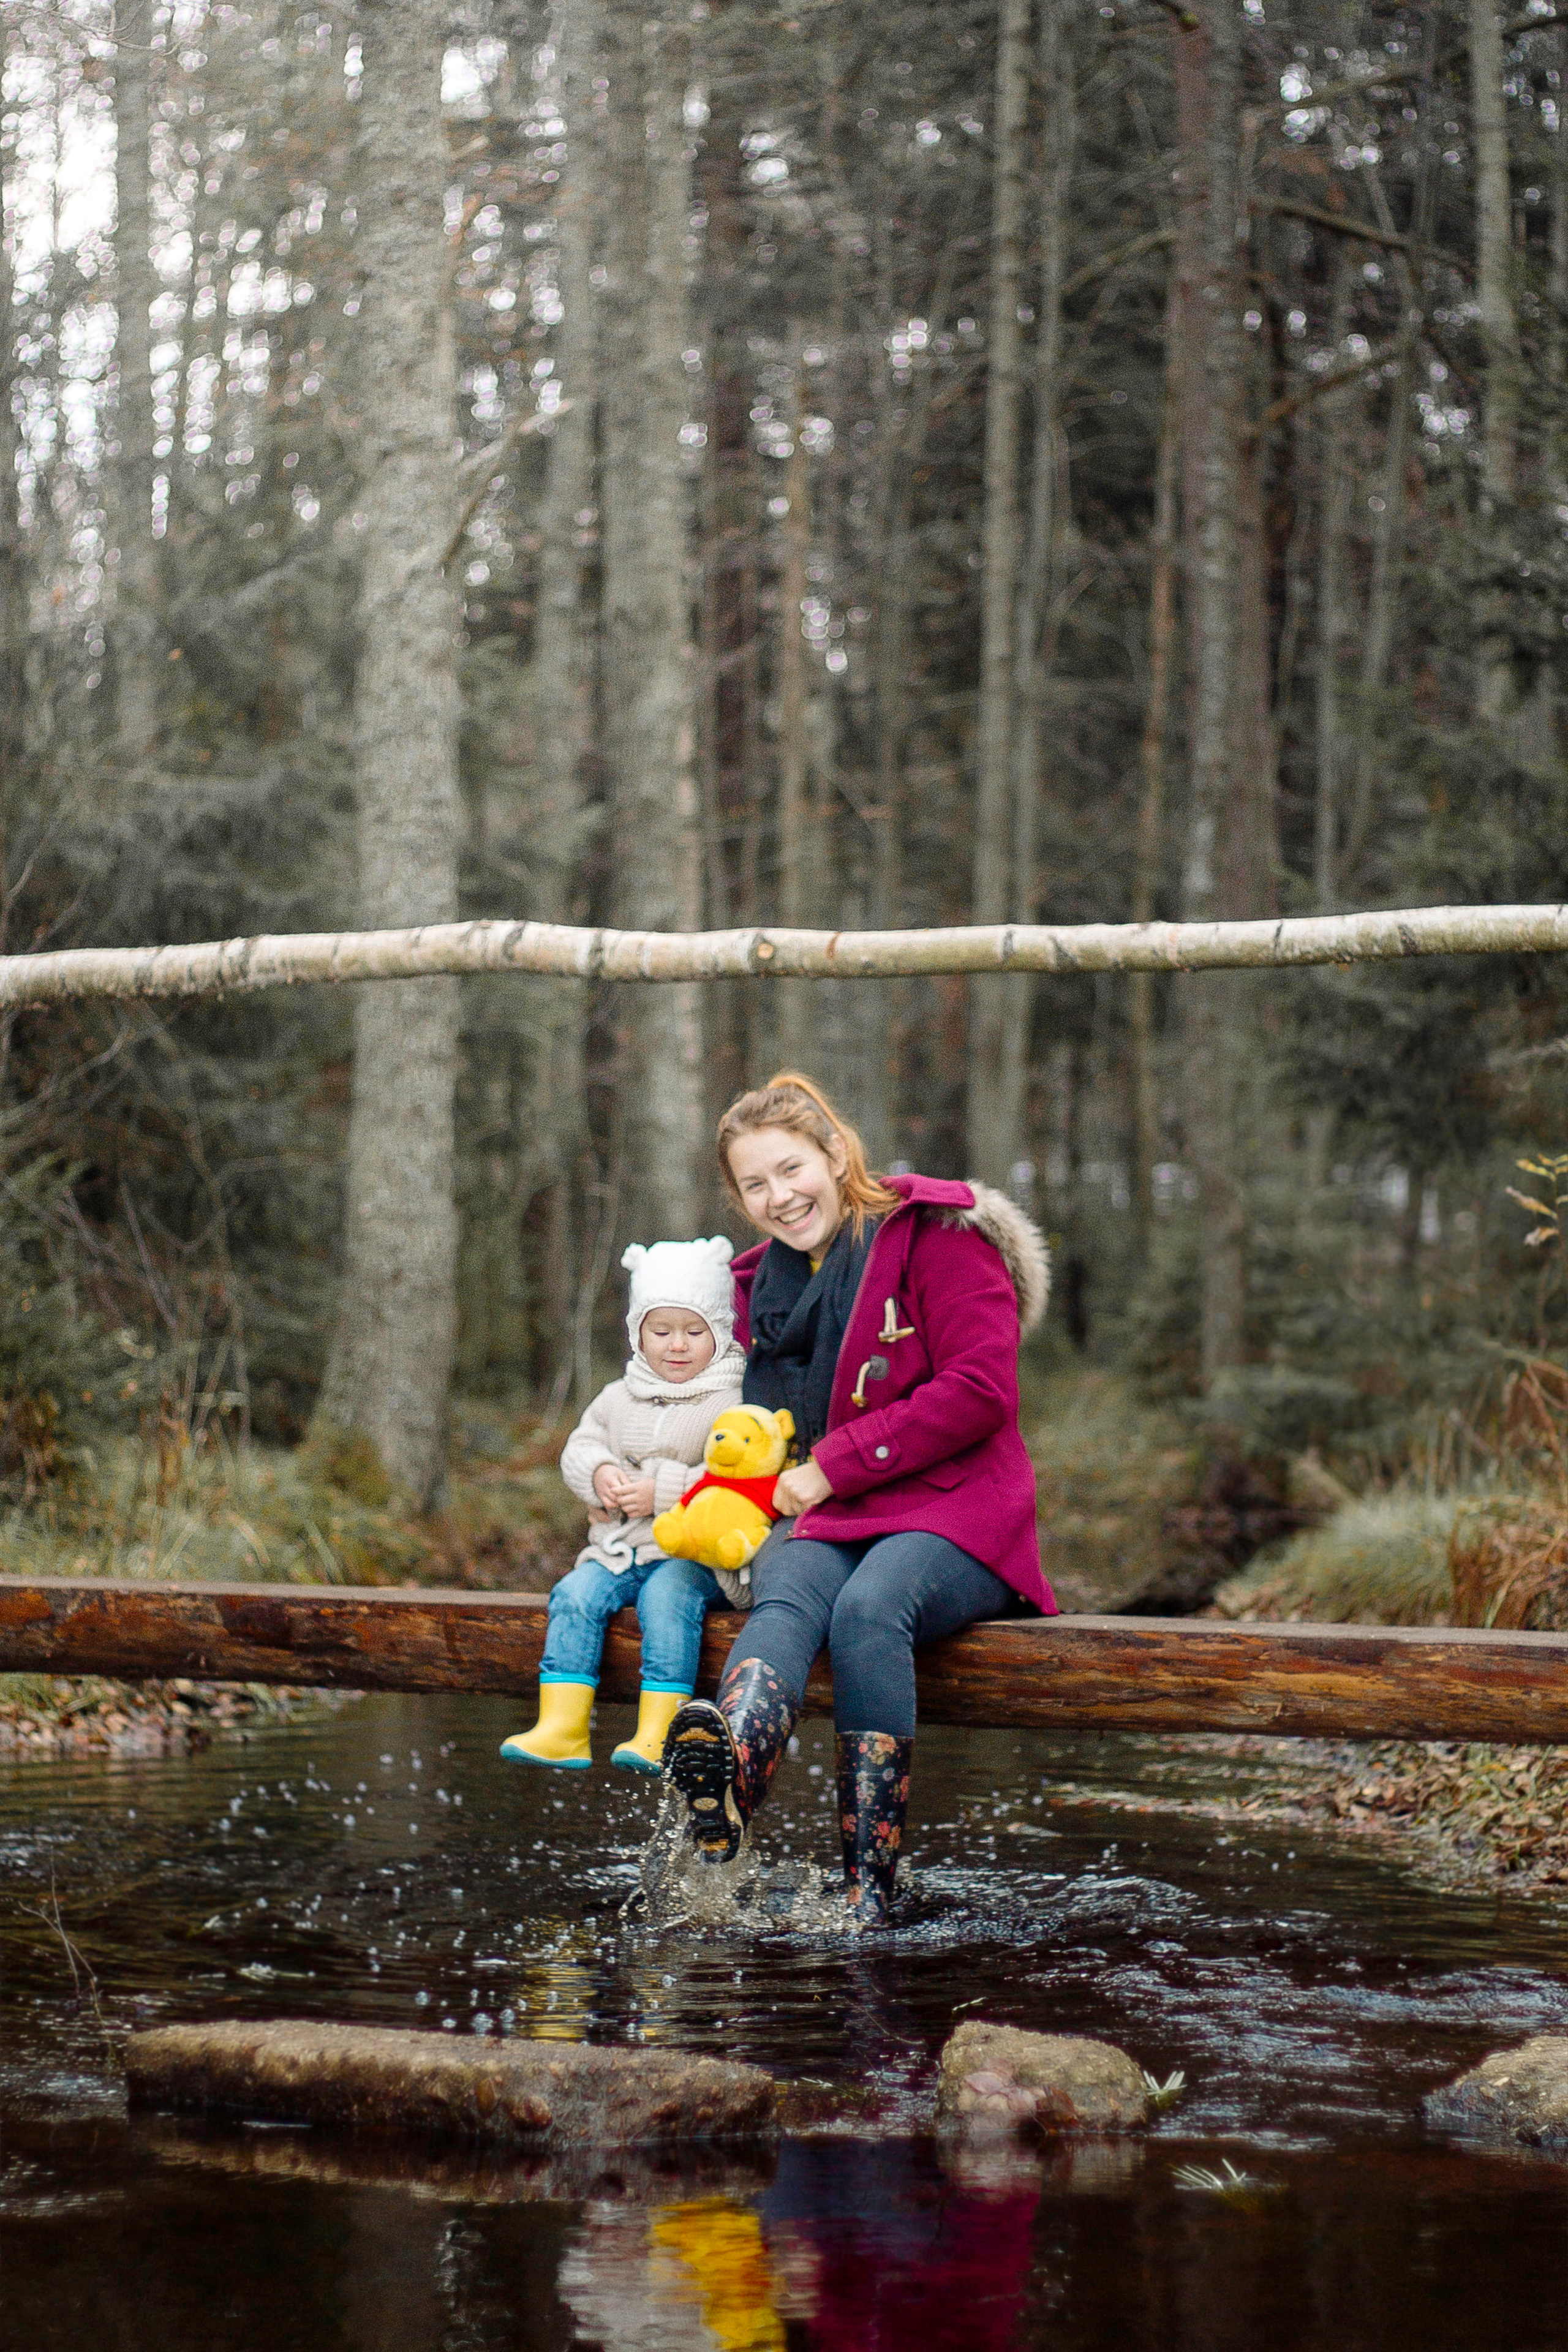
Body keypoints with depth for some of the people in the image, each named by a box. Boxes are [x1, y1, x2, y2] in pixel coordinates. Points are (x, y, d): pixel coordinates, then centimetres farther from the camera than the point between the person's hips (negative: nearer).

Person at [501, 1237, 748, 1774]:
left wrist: (662, 1492, -20)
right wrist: (598, 1474, -6)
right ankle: (561, 1728, -24)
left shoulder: (732, 1402, -4)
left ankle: (657, 1735, -35)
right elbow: (580, 1445, 18)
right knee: (576, 1595, -20)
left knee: (667, 1596, -34)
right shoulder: (619, 1398, 17)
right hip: (619, 1548, 6)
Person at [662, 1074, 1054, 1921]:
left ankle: (868, 1895, -43)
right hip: (818, 1521, 4)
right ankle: (727, 1777, -68)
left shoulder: (935, 1236, 0)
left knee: (869, 1609, -37)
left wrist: (832, 1467, -11)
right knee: (787, 1599, -33)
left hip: (950, 1514, -4)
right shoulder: (762, 1283, 21)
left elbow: (981, 1390, -11)